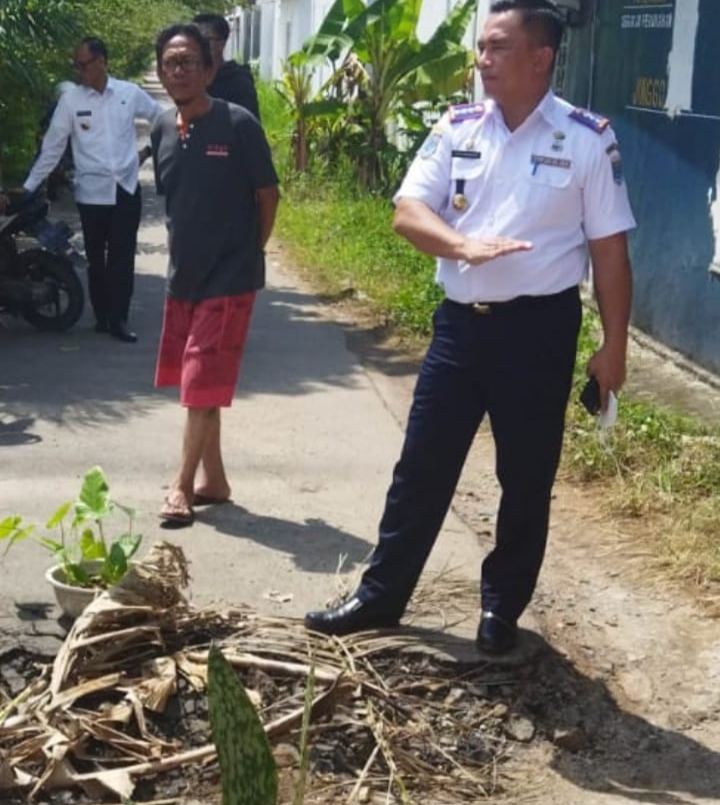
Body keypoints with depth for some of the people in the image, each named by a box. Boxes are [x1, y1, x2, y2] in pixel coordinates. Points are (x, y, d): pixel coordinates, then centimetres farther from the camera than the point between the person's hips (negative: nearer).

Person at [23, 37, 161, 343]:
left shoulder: (130, 93, -2)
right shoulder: (70, 99, -3)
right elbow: (52, 148, 0)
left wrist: (150, 150, 6)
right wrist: (29, 187, -1)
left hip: (126, 188, 0)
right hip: (92, 191, 0)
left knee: (123, 258, 0)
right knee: (96, 259, 8)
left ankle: (118, 319, 7)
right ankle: (101, 316, 21)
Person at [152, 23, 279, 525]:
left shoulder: (238, 125, -12)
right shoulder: (162, 132, 5)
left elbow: (268, 196, -6)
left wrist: (245, 255, 0)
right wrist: (183, 255, 10)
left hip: (229, 277, -6)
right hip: (183, 276, 7)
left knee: (204, 387, -4)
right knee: (192, 384, 12)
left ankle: (184, 485, 7)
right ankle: (213, 480, 25)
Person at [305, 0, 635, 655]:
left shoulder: (587, 139, -6)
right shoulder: (457, 128, 3)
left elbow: (609, 247, -3)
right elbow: (408, 212, -4)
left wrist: (614, 345, -3)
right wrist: (463, 244, -25)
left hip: (539, 328, -3)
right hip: (461, 322, 3)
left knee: (526, 480, 10)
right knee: (421, 467, 10)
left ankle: (501, 610, 27)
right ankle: (379, 597, 23)